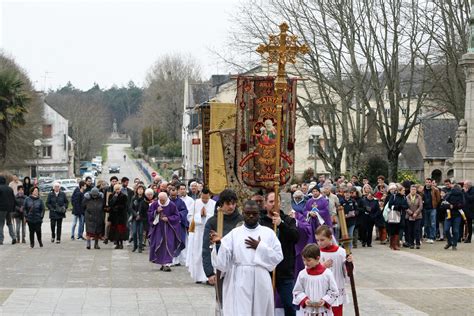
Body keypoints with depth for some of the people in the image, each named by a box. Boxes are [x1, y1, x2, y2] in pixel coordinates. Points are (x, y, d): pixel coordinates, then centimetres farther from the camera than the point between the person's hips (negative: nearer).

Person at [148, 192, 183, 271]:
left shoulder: (172, 205, -8)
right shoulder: (154, 204, -2)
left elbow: (176, 216, -3)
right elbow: (149, 214, 3)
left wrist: (168, 219, -18)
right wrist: (156, 211, -15)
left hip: (168, 228, -3)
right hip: (158, 228, 3)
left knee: (168, 246, -10)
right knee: (159, 246, 5)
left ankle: (167, 264, -12)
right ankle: (163, 263, 19)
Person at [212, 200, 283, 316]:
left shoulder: (268, 232, 9)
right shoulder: (234, 233, 6)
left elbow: (278, 257, 3)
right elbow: (223, 260, -1)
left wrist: (260, 247, -6)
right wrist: (219, 243, -16)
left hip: (261, 282, 1)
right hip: (239, 282, -1)